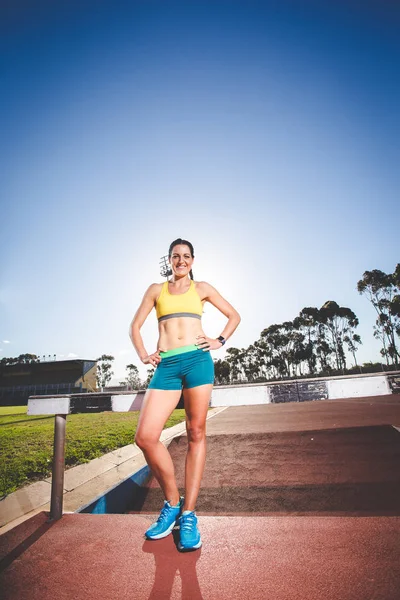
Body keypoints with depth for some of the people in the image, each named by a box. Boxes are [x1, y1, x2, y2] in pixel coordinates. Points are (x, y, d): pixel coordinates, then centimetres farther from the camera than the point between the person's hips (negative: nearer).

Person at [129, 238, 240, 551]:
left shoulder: (202, 288, 15)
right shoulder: (156, 289, 18)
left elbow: (234, 316, 19)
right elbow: (135, 325, 19)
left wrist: (220, 340, 5)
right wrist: (143, 355, 6)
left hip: (197, 359, -1)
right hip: (166, 365, 2)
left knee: (196, 434, 0)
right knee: (145, 437, -9)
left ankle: (189, 513, 14)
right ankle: (172, 502, 13)